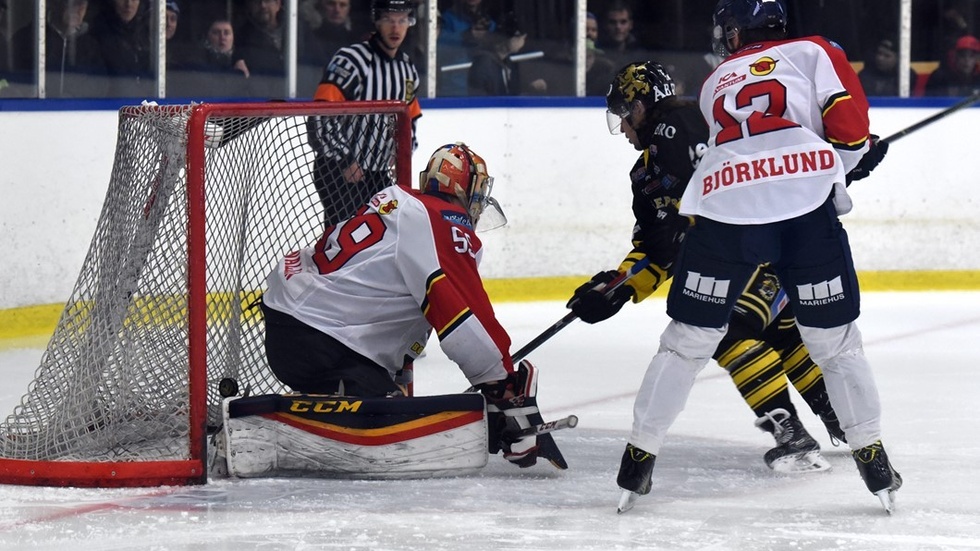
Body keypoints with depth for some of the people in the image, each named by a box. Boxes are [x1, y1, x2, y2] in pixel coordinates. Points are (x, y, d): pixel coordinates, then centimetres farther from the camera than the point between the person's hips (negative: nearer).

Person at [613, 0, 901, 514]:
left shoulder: (715, 84, 28)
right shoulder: (813, 52, 17)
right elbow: (849, 127, 3)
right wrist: (852, 158, 24)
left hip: (726, 212, 1)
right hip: (808, 203, -1)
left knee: (687, 340, 12)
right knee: (835, 340, 12)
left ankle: (639, 456, 14)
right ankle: (873, 460, 13)